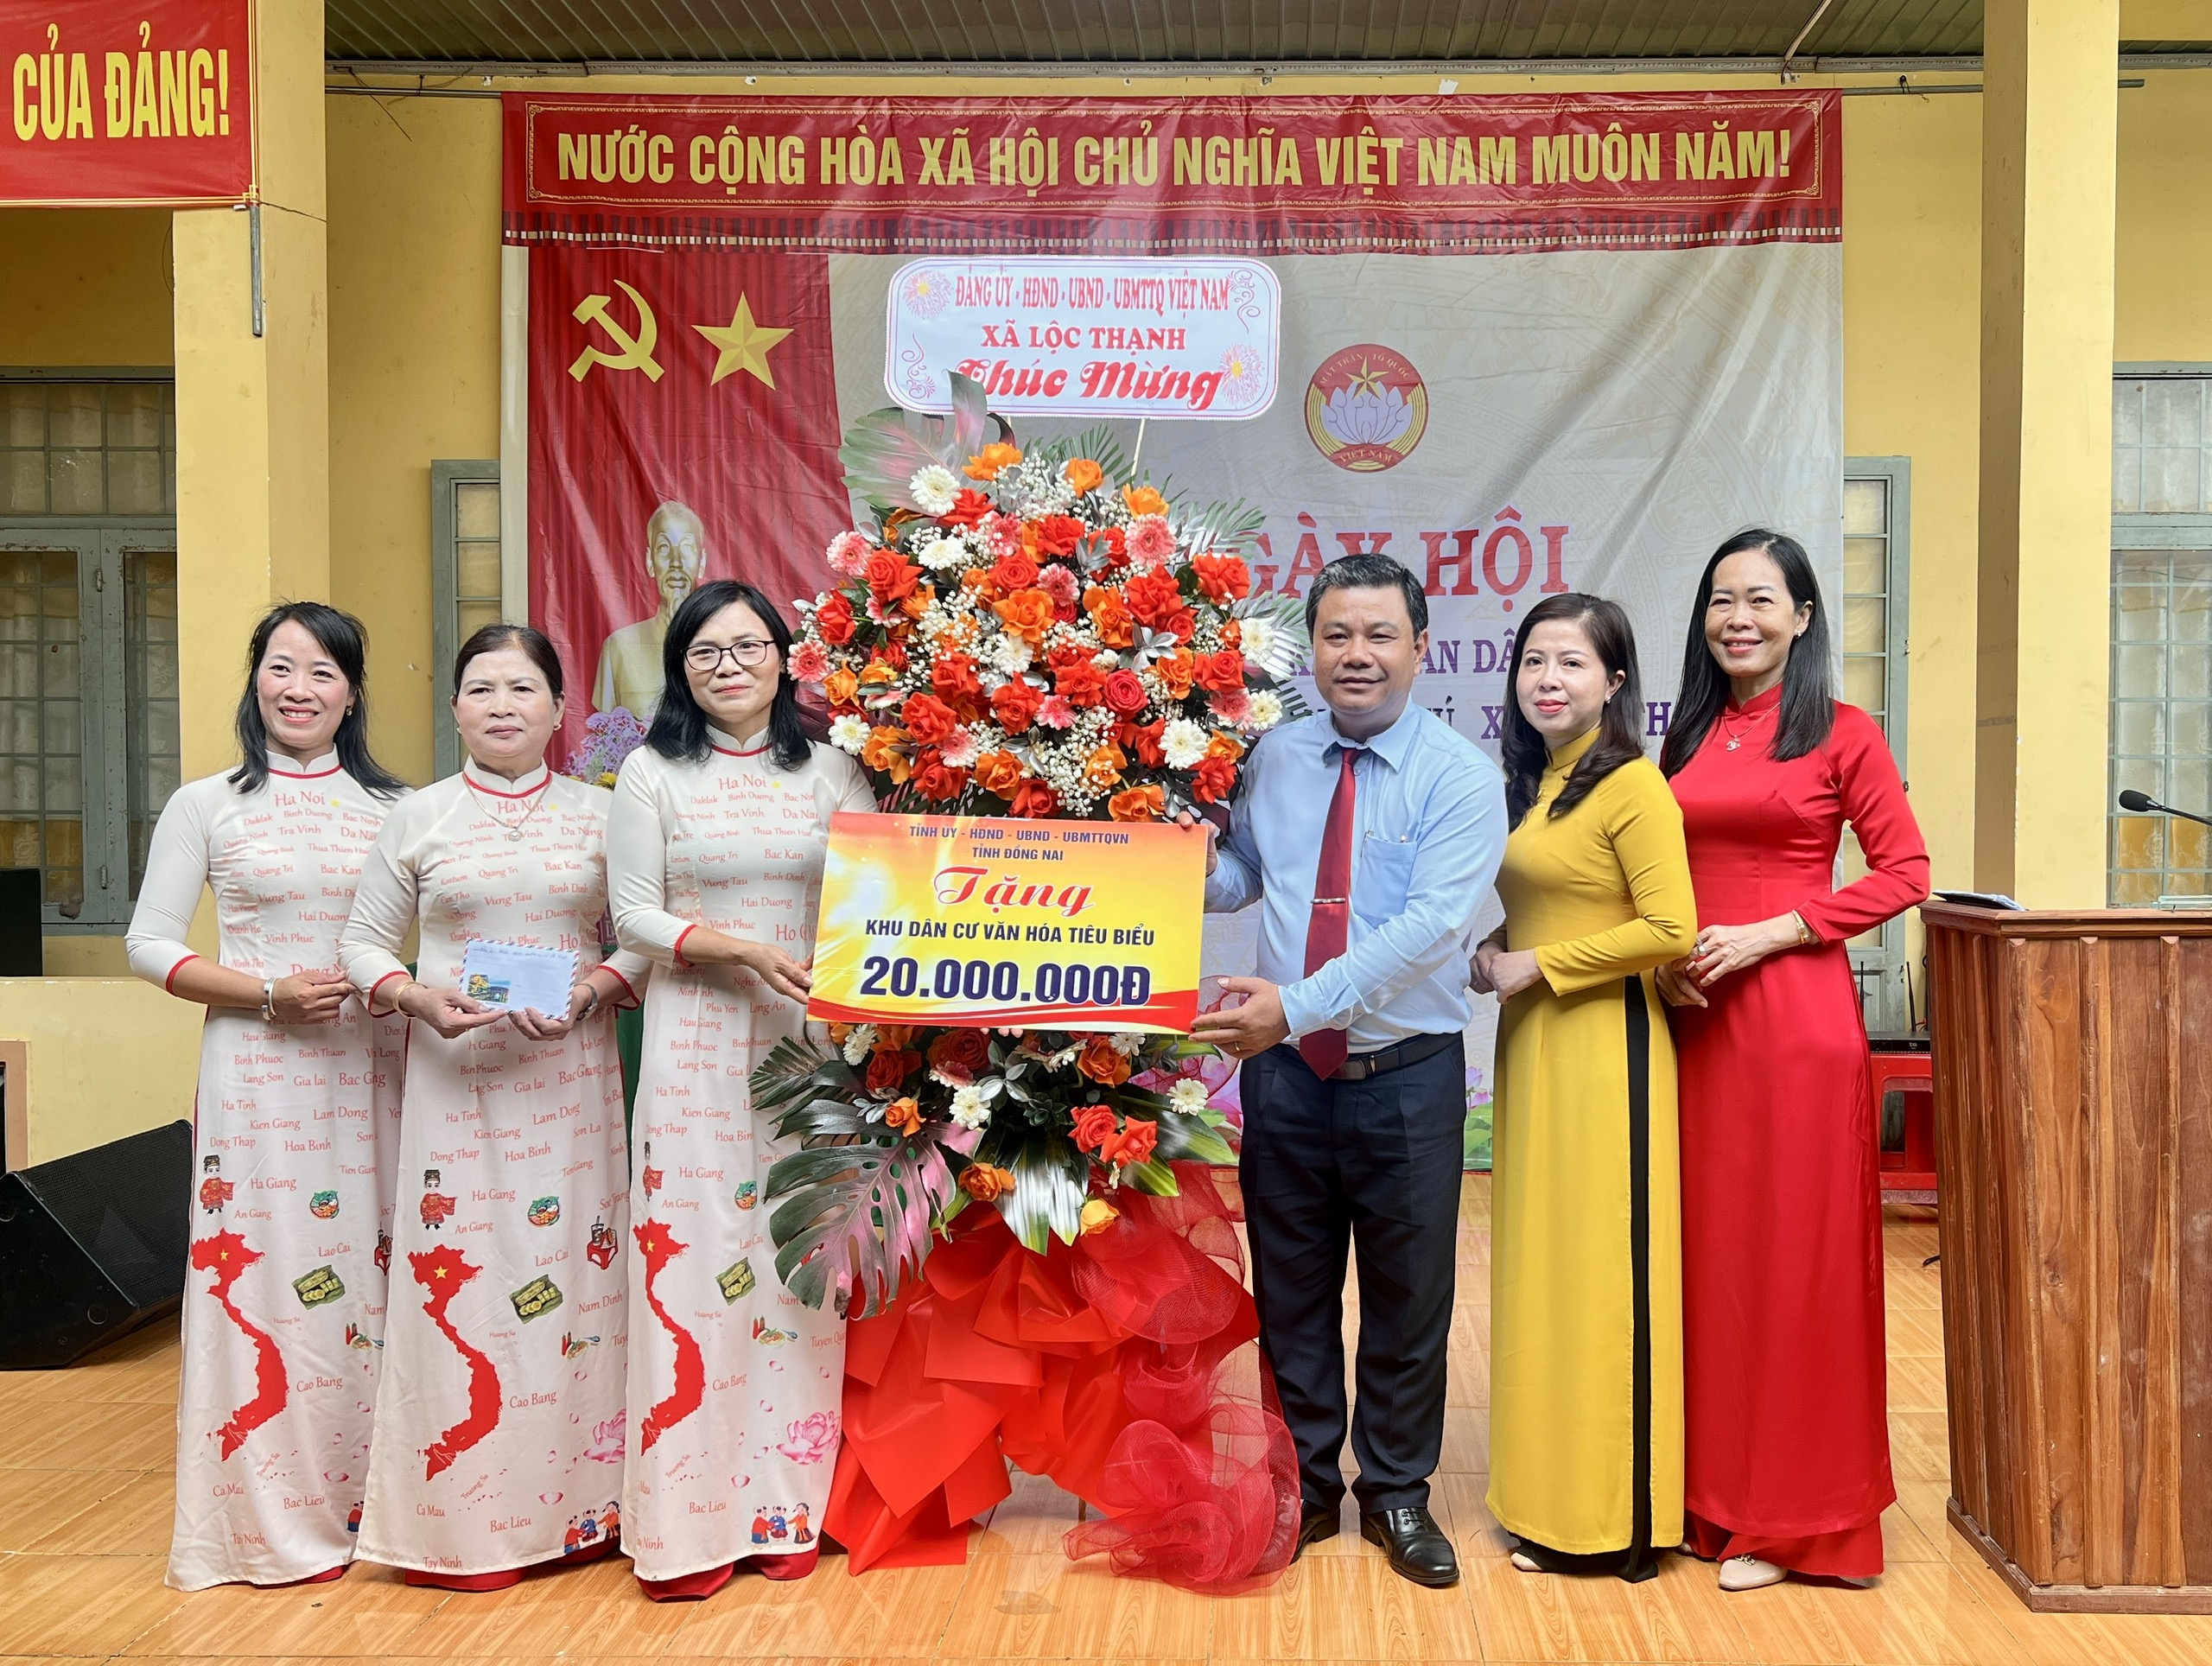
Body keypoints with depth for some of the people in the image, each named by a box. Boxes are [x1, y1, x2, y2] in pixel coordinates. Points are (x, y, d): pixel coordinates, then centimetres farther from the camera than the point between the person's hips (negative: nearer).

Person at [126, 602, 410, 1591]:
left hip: (371, 1071, 2)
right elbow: (150, 944, 2)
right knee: (260, 1275, -2)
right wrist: (270, 994, -11)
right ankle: (267, 1517, 11)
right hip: (256, 1069, -2)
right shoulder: (206, 807, 4)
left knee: (368, 1274, 4)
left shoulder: (392, 808, 9)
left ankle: (365, 1498, 18)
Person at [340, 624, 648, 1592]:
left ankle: (576, 1503, 14)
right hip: (455, 1075, 0)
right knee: (457, 1275, -2)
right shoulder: (418, 819, 6)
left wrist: (594, 990, -12)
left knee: (570, 1270, 2)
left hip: (571, 1075, 1)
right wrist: (417, 997, -9)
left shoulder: (599, 815, 7)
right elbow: (365, 941, 9)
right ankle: (460, 1522, 9)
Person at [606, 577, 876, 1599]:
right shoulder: (652, 773, 3)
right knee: (695, 1256, -1)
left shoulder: (831, 772, 7)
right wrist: (744, 949, -14)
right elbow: (633, 914, -1)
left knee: (798, 1254, 4)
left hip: (810, 1042, 2)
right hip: (697, 1043, -1)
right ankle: (689, 1516, 9)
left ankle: (785, 1497, 17)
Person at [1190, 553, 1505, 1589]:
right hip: (1284, 1070, 3)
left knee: (1408, 1298, 11)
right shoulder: (1273, 762, 4)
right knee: (1291, 1293, 14)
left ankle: (1396, 1495, 31)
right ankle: (1305, 1487, 32)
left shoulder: (1460, 776, -10)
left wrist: (1299, 1003, -30)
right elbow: (1238, 874, 13)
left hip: (1408, 1076, -3)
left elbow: (1431, 925, -21)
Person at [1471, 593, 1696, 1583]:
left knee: (1604, 1270, -2)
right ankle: (1556, 1501, 22)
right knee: (1541, 1264, 12)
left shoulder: (1632, 785, -11)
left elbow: (1670, 930, -19)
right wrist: (1493, 955, 6)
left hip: (1605, 1050, -9)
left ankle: (1617, 1519, 10)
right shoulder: (1528, 784, 15)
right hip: (1533, 1046, 9)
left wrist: (1537, 966, -13)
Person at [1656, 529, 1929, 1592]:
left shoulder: (1840, 735, -2)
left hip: (1794, 1011, -5)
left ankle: (1792, 1513, 14)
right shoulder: (1687, 736, 12)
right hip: (1694, 1014, 5)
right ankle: (1715, 1490, 22)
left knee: (1794, 1244, 2)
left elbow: (1902, 873, -6)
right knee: (1708, 1243, 9)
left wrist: (1768, 933, -14)